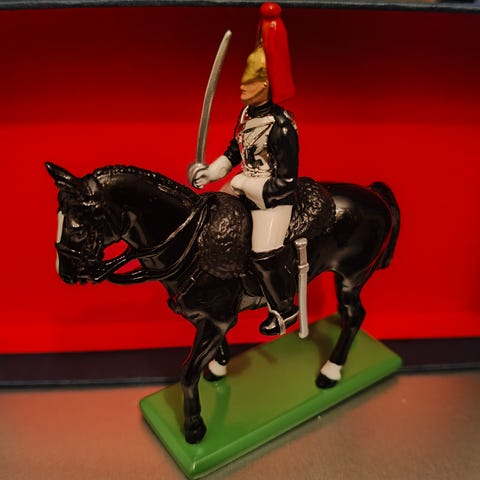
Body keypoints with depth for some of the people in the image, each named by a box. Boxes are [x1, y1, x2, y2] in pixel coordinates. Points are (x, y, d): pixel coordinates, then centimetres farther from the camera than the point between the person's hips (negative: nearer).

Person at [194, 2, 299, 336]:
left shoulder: (281, 126, -27)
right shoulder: (247, 113, -3)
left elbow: (284, 182, -25)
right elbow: (235, 149, 12)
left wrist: (239, 185, -21)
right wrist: (210, 173, -3)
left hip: (274, 197, -9)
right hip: (249, 191, 9)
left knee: (264, 256, -6)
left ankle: (285, 310, 22)